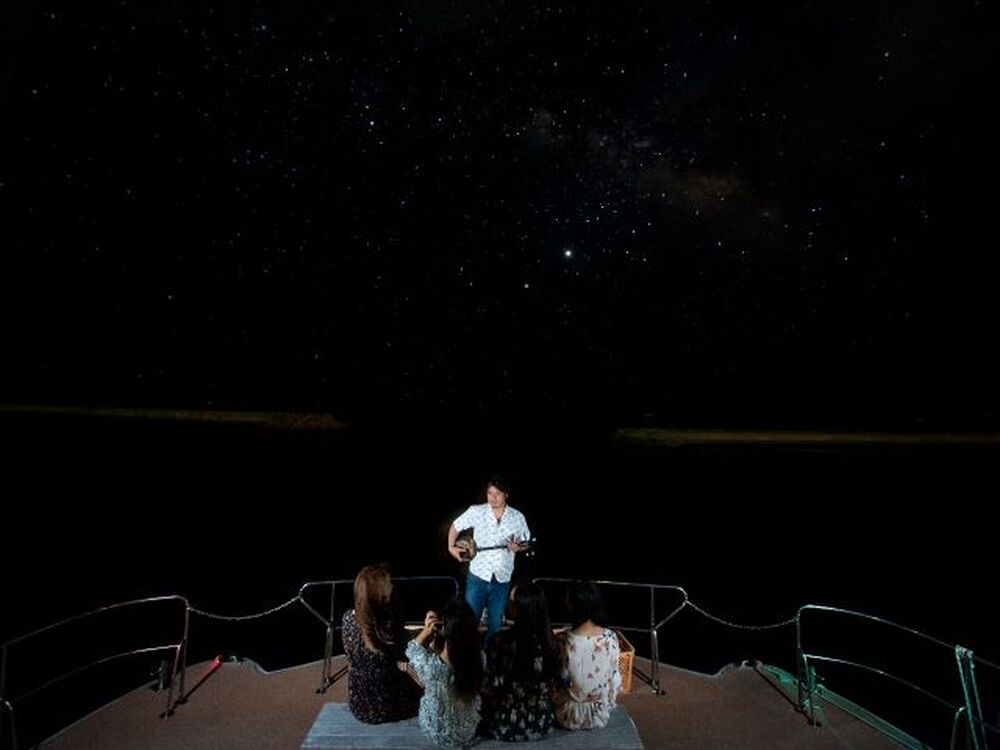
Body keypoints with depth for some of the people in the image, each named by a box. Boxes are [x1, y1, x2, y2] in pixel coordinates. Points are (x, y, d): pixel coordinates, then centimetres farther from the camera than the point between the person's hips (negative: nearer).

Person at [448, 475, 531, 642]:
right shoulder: (476, 512, -5)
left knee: (495, 624, 13)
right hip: (477, 577, -1)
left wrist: (517, 547, -11)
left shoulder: (517, 517, -2)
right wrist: (451, 547, 1)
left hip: (502, 580, 1)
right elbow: (455, 526, 10)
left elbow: (526, 544, 9)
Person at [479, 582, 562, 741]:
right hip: (542, 725, 4)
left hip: (507, 726, -4)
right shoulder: (550, 641, -12)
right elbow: (555, 683, 1)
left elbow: (490, 689, -14)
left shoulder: (500, 643, -24)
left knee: (481, 698, 24)